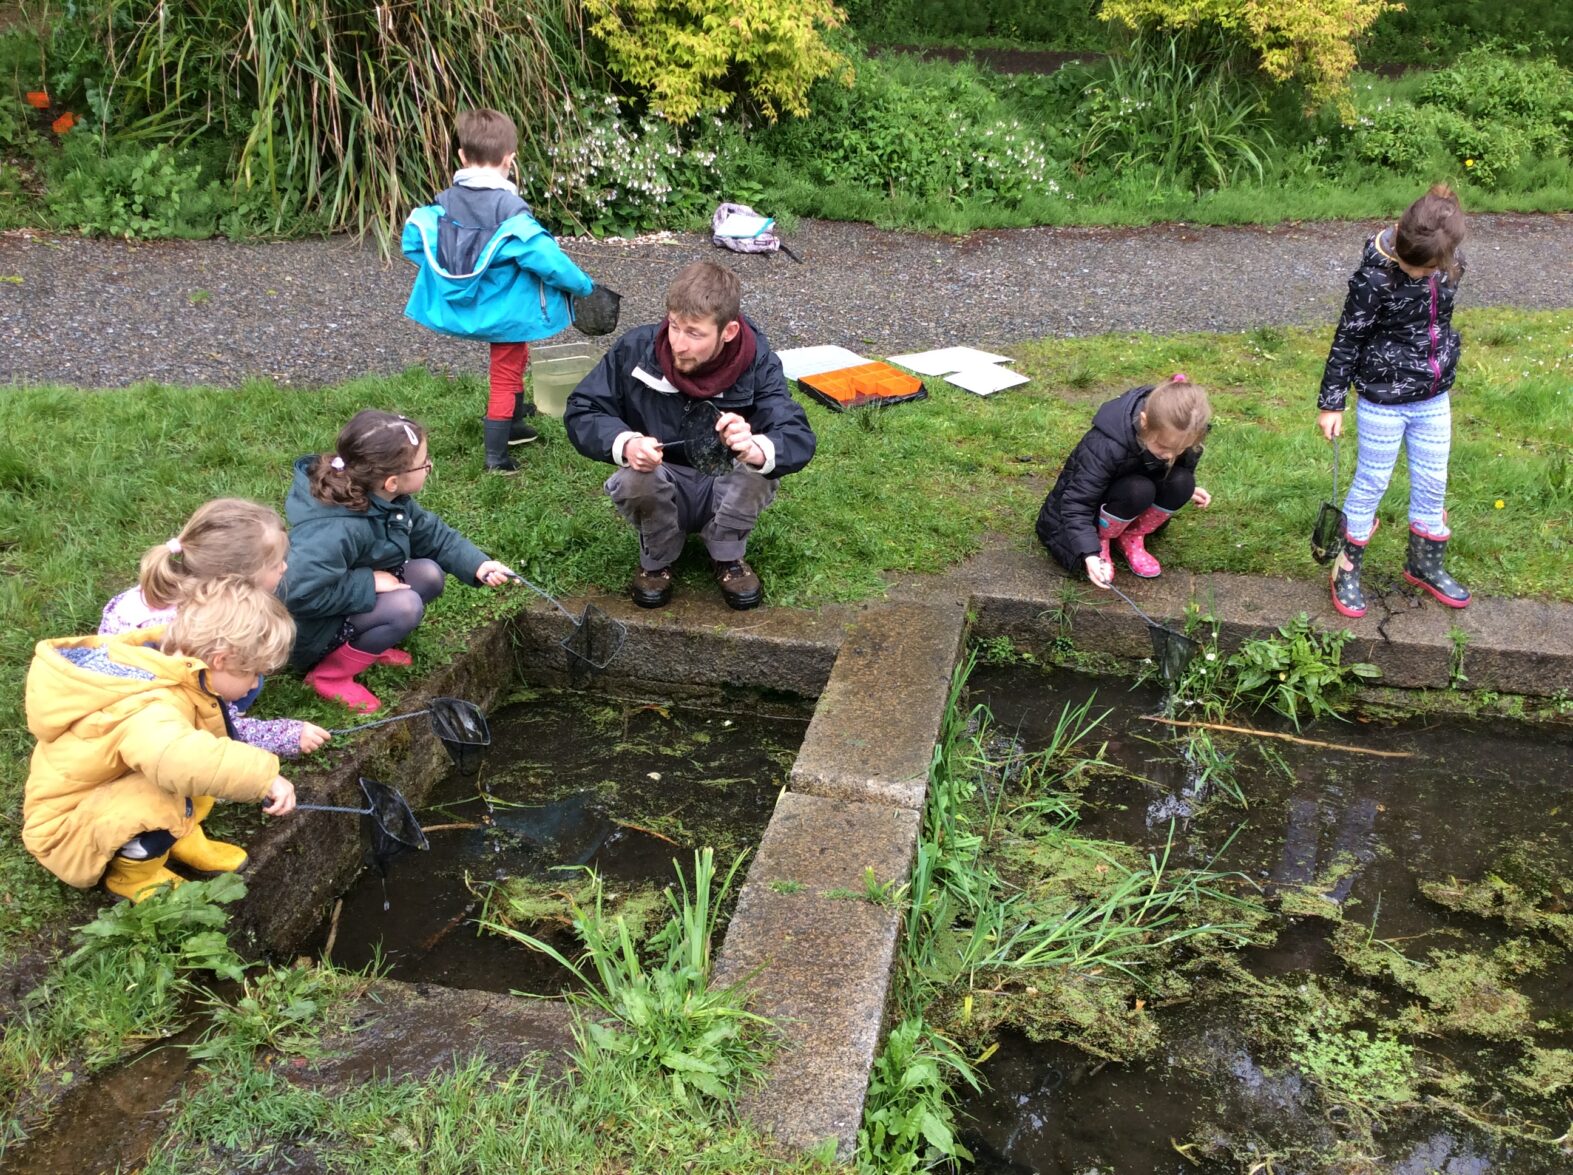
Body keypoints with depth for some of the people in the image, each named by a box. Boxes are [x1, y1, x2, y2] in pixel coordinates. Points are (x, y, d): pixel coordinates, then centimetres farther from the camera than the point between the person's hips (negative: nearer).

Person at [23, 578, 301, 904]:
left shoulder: (166, 665, -8)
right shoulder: (152, 710, -37)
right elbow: (179, 757, -60)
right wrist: (264, 775, -54)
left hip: (107, 789, 9)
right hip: (66, 827, -9)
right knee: (164, 796, -37)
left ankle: (181, 838, 9)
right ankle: (132, 873, -5)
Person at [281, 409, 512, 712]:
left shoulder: (388, 501, -8)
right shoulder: (336, 531, -37)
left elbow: (435, 535, 2)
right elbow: (300, 594, -42)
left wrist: (478, 565, -15)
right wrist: (369, 582, -31)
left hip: (357, 602, 9)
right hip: (312, 630, -9)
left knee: (429, 575, -8)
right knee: (406, 606, -28)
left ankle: (365, 643, 8)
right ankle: (329, 674, -10)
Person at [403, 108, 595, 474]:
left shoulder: (444, 203, -6)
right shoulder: (510, 209, -24)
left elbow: (413, 239, -2)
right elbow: (545, 257, -26)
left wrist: (447, 270, 13)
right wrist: (582, 286, -12)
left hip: (466, 306, 6)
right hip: (505, 312, -6)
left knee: (512, 361, 30)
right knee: (505, 375, 9)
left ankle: (514, 422, 46)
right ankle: (497, 455, 15)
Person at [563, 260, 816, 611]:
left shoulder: (757, 362, -19)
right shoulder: (636, 349, -19)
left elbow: (798, 439, -27)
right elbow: (581, 412, -13)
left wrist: (755, 448, -52)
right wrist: (626, 444, -36)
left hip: (725, 494, 0)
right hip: (659, 488, 0)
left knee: (761, 462, -31)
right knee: (633, 479, -34)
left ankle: (727, 557, -3)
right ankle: (657, 561, -1)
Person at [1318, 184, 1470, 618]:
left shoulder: (1448, 264, -6)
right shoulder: (1375, 277, -23)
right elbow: (1348, 339, -15)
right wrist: (1331, 402, -11)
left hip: (1433, 397, 6)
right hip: (1384, 399, -5)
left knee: (1432, 484, 15)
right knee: (1371, 483, 6)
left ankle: (1424, 565, 35)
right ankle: (1347, 569, 22)